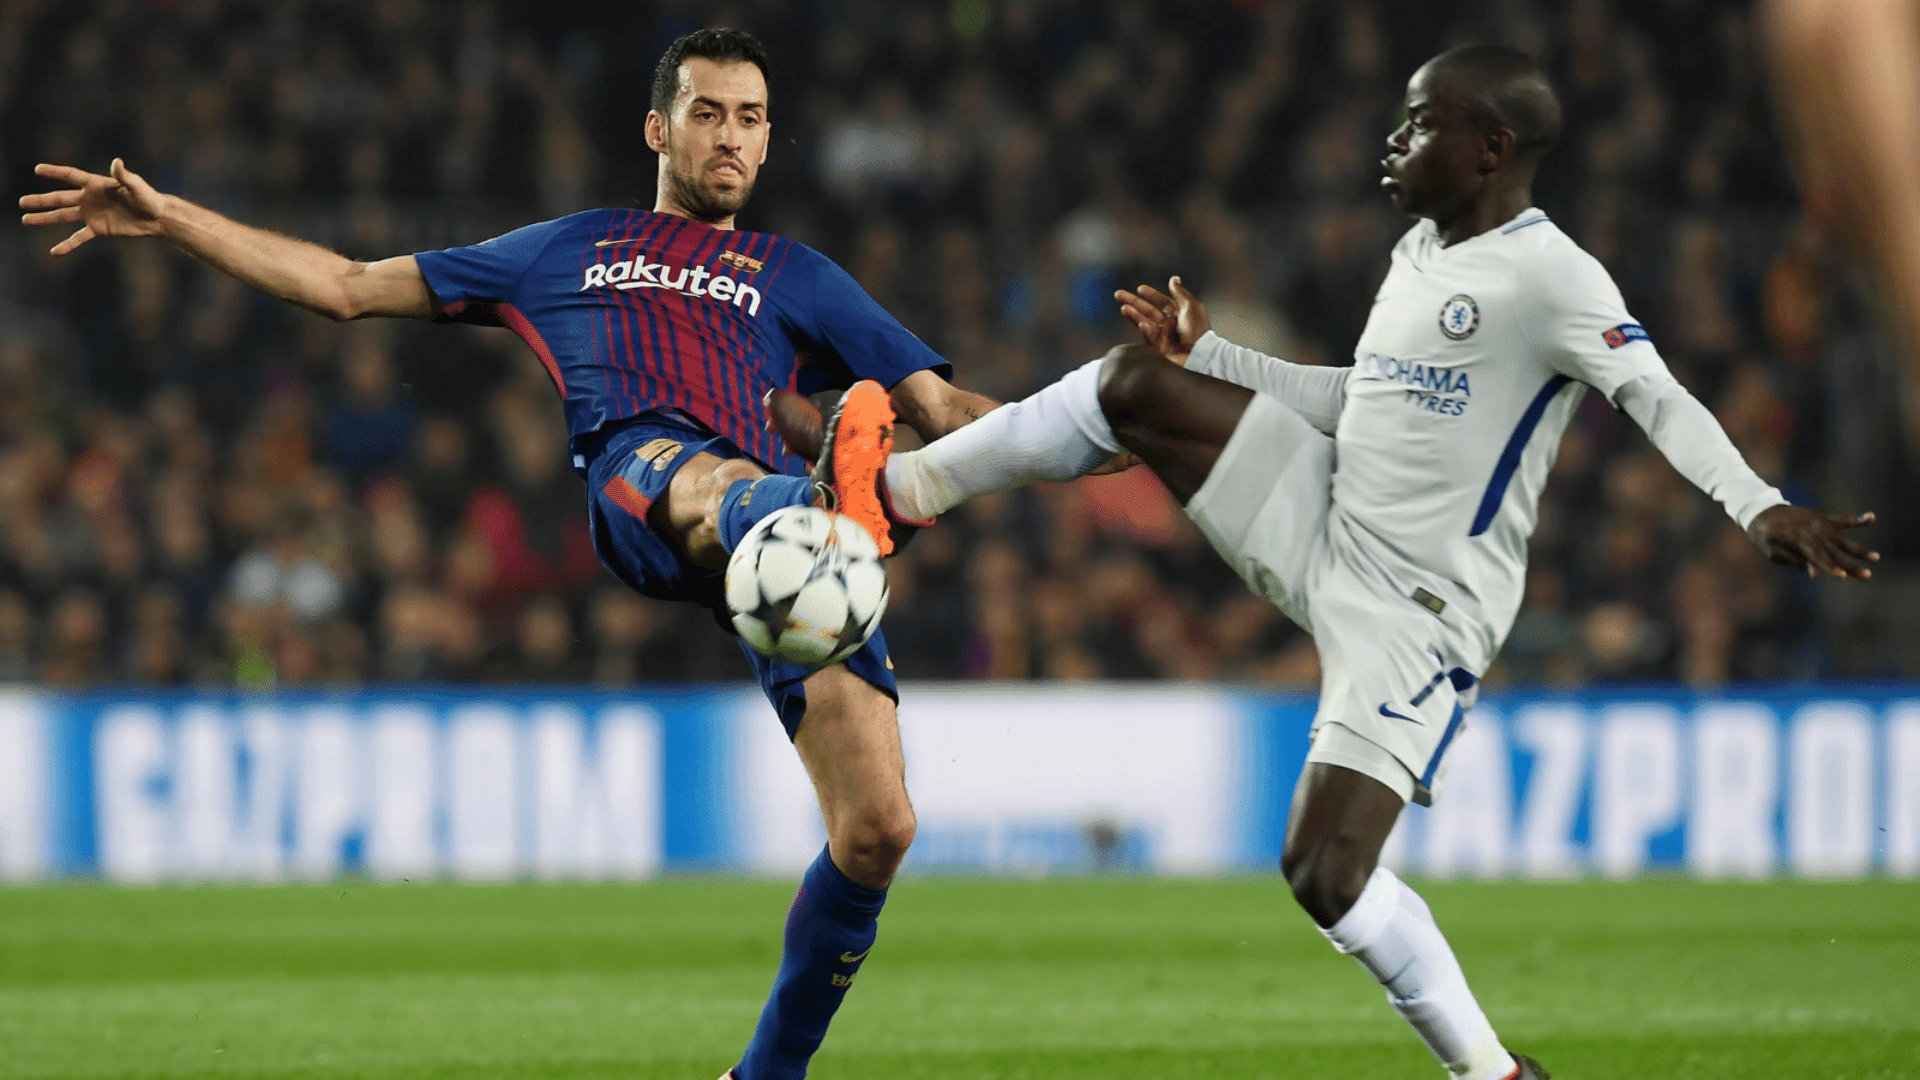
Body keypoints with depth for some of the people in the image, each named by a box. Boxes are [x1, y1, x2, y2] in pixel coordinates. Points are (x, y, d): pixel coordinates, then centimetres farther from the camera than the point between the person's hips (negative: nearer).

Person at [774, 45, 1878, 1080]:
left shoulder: (1551, 279, -17)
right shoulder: (1419, 254, 11)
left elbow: (1661, 400, -30)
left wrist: (1757, 505, -46)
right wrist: (1209, 353, 24)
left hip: (1419, 609, -8)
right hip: (1324, 529, 8)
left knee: (1326, 872, -16)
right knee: (1139, 382, 2)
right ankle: (905, 486, 16)